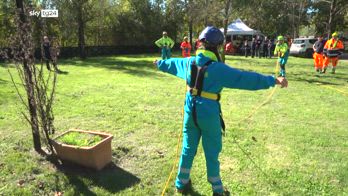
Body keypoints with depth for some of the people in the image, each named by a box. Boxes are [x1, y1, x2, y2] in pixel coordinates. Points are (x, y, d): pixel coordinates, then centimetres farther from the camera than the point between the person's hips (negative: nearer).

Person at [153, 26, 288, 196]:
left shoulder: (189, 62, 0)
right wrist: (274, 80, -16)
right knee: (212, 153, 11)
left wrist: (159, 63, 40)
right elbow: (246, 78, -21)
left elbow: (172, 64, 19)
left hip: (190, 111, 5)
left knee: (188, 148, 19)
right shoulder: (218, 68, -18)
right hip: (209, 115, -5)